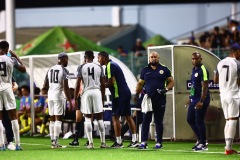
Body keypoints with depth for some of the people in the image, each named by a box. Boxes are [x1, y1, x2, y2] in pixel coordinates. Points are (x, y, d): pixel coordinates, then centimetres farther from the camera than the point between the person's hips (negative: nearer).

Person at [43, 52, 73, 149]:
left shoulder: (50, 70, 12)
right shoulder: (64, 70, -8)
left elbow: (45, 85, 15)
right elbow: (65, 87, -14)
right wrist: (69, 101, -11)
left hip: (50, 95, 6)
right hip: (59, 95, -6)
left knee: (52, 119, 11)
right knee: (58, 119, -5)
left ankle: (53, 141, 12)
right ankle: (56, 142, -10)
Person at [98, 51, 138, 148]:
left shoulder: (110, 66, -11)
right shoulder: (113, 64, 19)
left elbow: (111, 83, -17)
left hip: (119, 94, -10)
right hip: (126, 92, 10)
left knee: (115, 117, -5)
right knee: (128, 116, 10)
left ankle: (118, 142, -6)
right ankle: (134, 140, 10)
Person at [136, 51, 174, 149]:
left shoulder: (164, 70, 5)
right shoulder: (145, 70, 11)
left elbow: (171, 82, 8)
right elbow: (140, 84, 17)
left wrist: (166, 89, -9)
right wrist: (137, 93, 1)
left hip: (160, 100, -1)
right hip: (148, 99, 1)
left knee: (158, 121, 4)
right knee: (145, 121, -4)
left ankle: (159, 142, 10)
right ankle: (144, 142, -5)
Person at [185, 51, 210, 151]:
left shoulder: (203, 70, -15)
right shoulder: (194, 70, 14)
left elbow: (205, 87, -19)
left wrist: (201, 101, -24)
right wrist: (191, 98, 23)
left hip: (201, 100, -10)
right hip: (194, 100, 10)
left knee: (199, 121, -6)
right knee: (190, 119, 13)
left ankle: (203, 144, 4)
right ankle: (200, 140, 24)